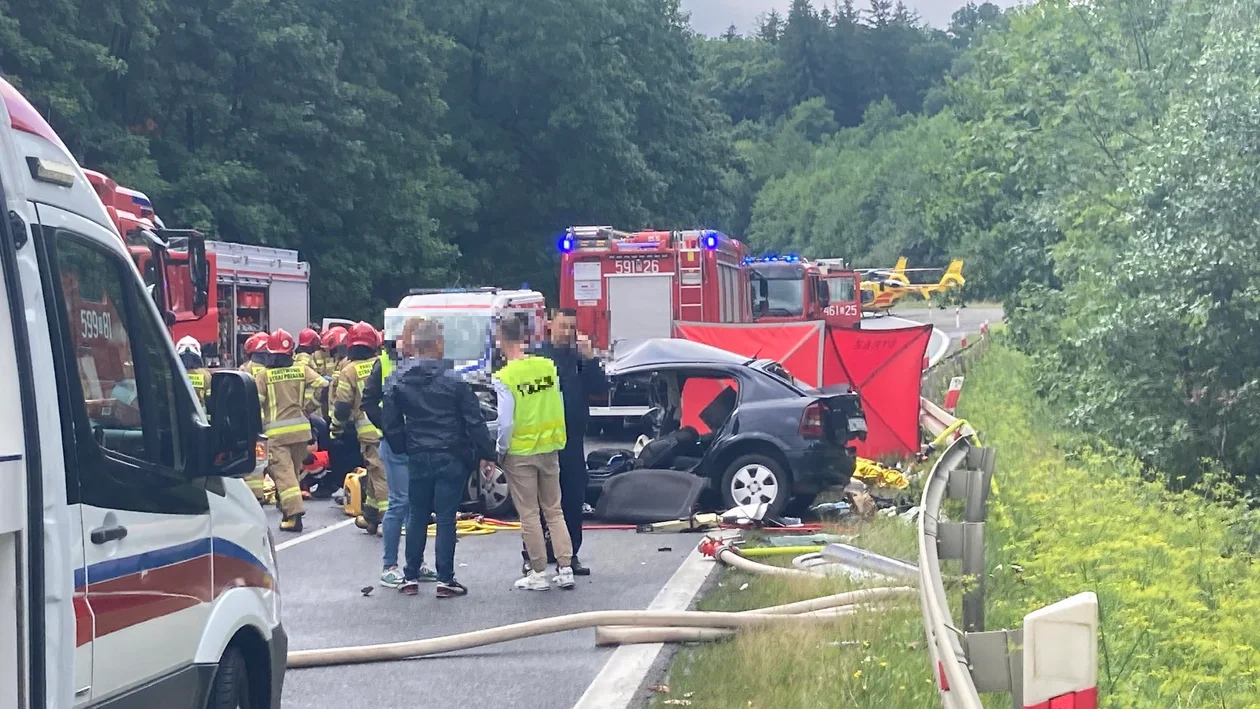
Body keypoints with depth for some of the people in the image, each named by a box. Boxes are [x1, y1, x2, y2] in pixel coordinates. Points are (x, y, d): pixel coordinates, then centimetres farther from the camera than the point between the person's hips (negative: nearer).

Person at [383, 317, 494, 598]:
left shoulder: (400, 383, 0)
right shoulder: (454, 381, -9)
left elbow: (391, 422, 3)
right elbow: (474, 421, -8)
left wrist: (404, 448, 16)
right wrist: (486, 454, -1)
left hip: (418, 458, 3)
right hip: (451, 458, -3)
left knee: (417, 516, 13)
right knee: (446, 517, 0)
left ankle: (411, 577, 17)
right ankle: (445, 579, 2)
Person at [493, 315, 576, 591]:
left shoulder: (505, 377, -16)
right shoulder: (548, 367, -2)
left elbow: (506, 422, -16)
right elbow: (558, 409, 3)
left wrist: (501, 450, -3)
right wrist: (556, 441, 13)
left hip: (520, 453, -4)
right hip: (549, 449, 4)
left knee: (529, 515, 5)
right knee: (554, 511, 13)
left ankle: (539, 573, 9)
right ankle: (565, 569, 11)